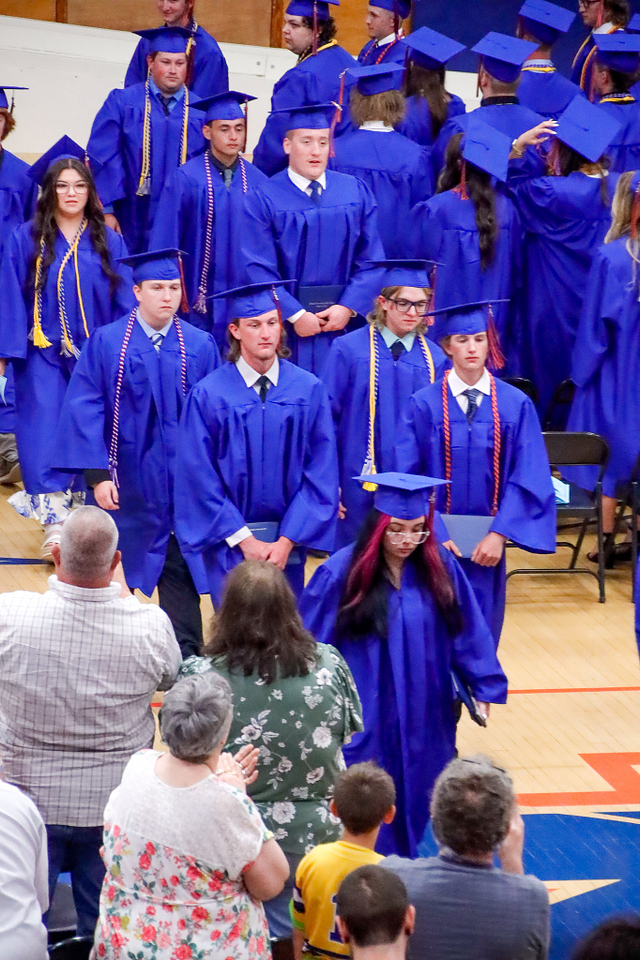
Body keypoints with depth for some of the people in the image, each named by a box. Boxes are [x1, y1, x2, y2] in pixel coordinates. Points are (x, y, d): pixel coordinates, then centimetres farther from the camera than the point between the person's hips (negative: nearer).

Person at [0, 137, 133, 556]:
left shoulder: (108, 242, 5)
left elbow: (124, 301, 5)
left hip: (98, 357, 2)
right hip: (44, 354, -2)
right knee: (46, 438, -9)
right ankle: (54, 524, -9)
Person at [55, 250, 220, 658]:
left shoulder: (200, 346, 0)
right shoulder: (107, 343, -4)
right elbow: (84, 410, -7)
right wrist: (97, 475, -14)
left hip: (183, 483, 0)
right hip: (129, 486, 0)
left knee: (180, 571, 1)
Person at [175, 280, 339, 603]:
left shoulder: (309, 391, 0)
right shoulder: (208, 395, -6)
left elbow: (321, 476, -1)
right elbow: (200, 478, -6)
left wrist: (286, 541, -8)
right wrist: (244, 539, -10)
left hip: (287, 543, 2)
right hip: (229, 542, -2)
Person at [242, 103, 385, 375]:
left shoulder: (357, 192, 6)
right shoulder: (262, 201, -4)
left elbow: (371, 260, 3)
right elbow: (259, 270, -9)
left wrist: (348, 307, -9)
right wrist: (295, 315, -15)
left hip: (345, 323, 3)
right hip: (288, 329, -3)